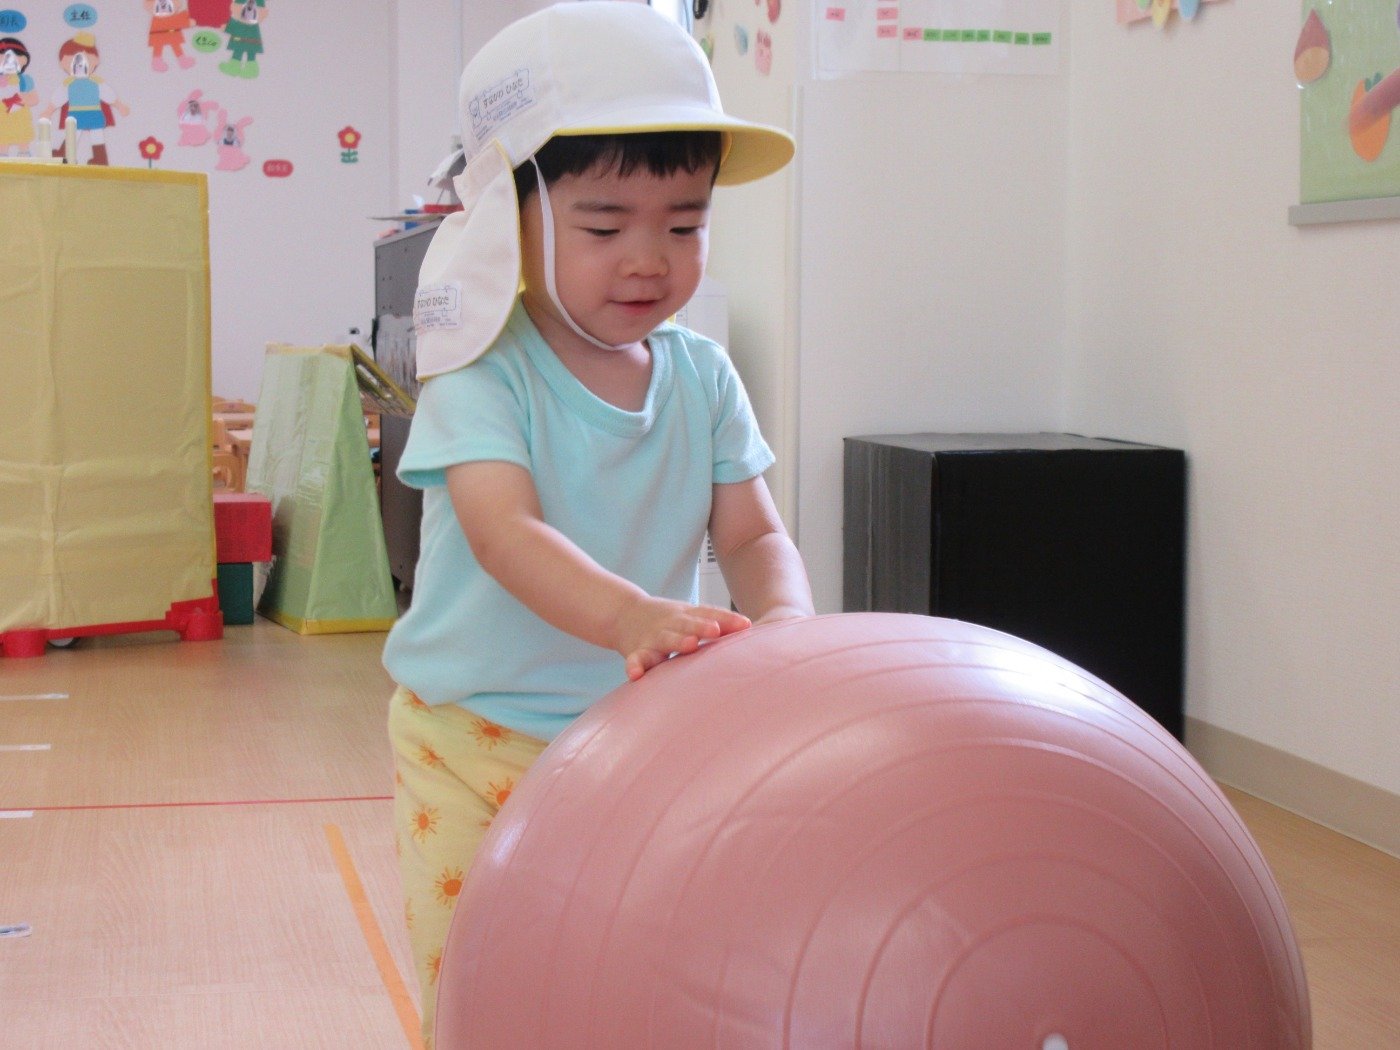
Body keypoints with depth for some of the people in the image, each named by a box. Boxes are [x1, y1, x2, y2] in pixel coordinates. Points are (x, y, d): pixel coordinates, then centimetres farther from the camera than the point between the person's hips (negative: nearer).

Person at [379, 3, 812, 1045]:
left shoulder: (703, 377, 0)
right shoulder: (485, 373, -16)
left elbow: (754, 535, -4)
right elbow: (504, 531, -30)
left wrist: (782, 619, -28)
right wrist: (628, 615, -49)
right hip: (479, 737, -4)